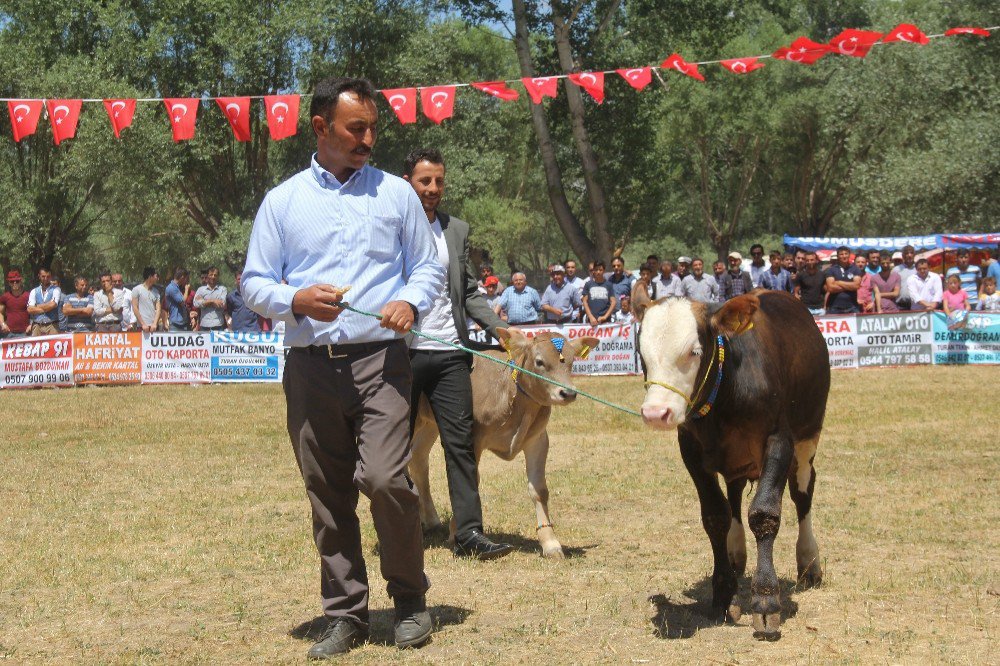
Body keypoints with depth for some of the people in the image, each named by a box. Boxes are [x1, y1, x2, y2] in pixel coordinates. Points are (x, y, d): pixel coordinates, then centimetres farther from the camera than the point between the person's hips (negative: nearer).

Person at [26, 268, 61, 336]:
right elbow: (30, 309, 1)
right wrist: (46, 309, -4)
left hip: (52, 325, -2)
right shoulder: (34, 291, 13)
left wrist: (37, 307, 1)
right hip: (37, 326, 2)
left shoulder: (55, 290, 6)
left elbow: (53, 305, -11)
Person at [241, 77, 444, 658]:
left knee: (384, 479, -16)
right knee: (328, 495, 5)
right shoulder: (282, 201, 10)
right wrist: (297, 300, -11)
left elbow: (428, 267, 13)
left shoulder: (396, 193, 10)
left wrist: (411, 302, -8)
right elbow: (255, 283, 10)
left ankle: (411, 599, 4)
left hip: (380, 361, -2)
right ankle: (346, 614, 16)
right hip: (311, 366, 2)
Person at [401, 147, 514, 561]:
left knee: (461, 442, -2)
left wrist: (498, 327, 4)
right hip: (401, 352, -3)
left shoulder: (457, 230, 14)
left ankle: (469, 534, -2)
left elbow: (469, 292, 16)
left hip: (450, 354, 3)